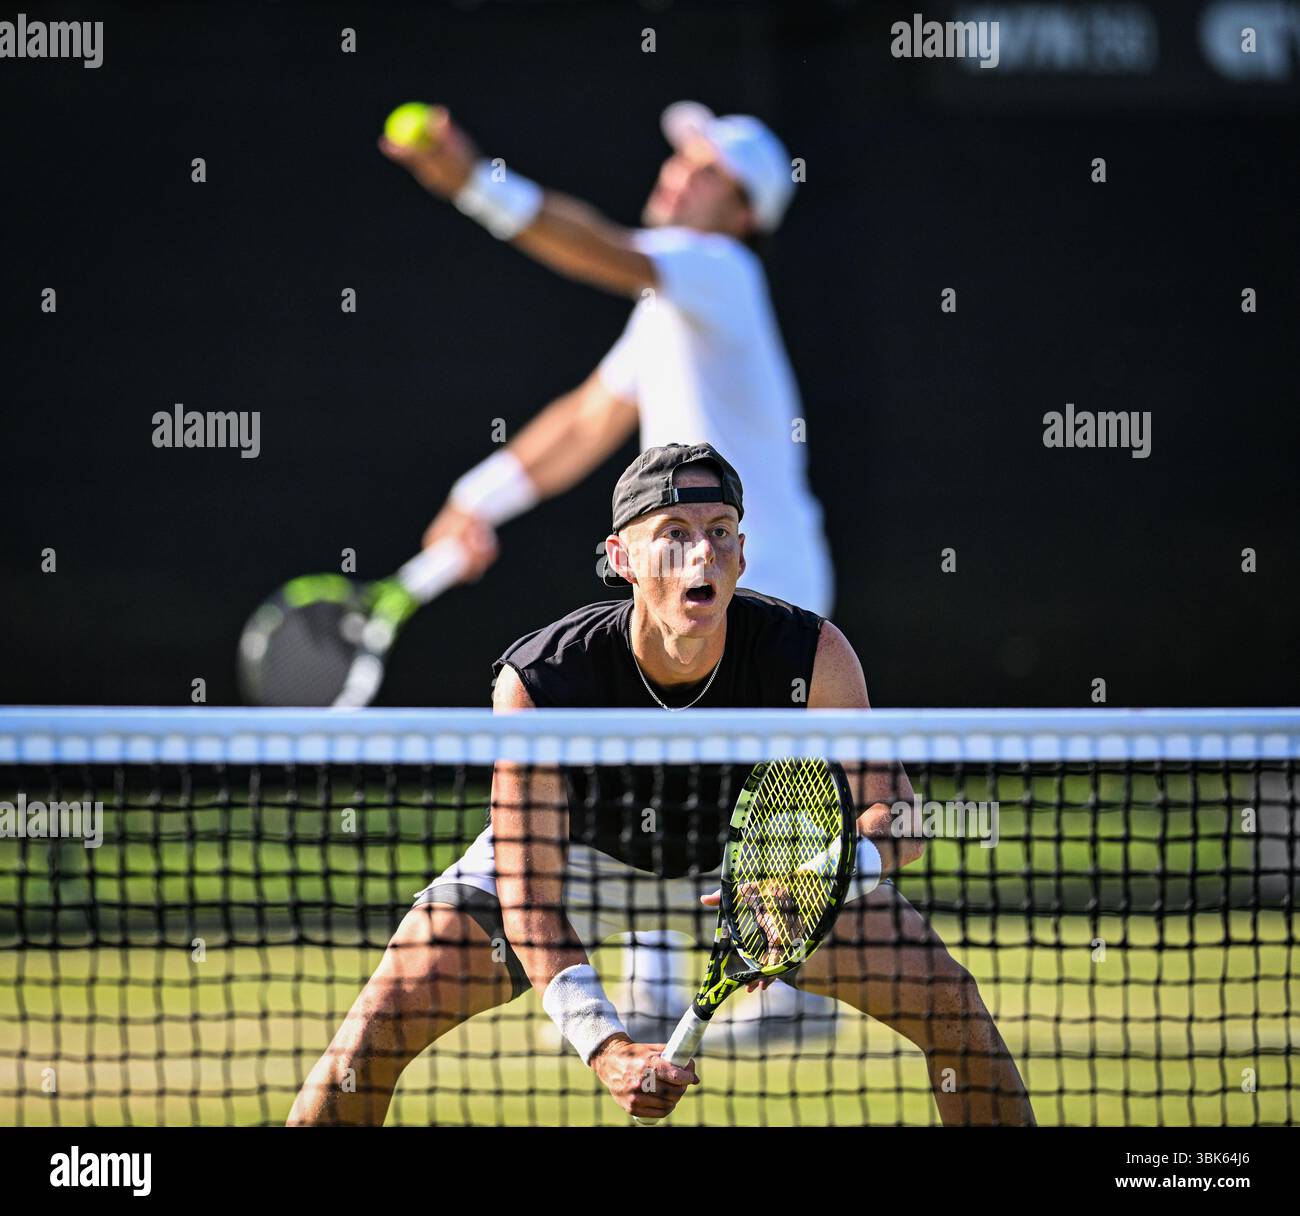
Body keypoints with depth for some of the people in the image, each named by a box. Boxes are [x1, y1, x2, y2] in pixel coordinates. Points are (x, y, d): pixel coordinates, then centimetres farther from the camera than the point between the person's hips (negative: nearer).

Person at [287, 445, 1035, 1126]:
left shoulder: (811, 656, -31)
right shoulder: (539, 684, -35)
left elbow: (893, 813, -24)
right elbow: (527, 890, -35)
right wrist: (602, 1042, -50)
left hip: (750, 855, 2)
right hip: (583, 852, -1)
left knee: (950, 999, -11)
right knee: (385, 1019, -20)